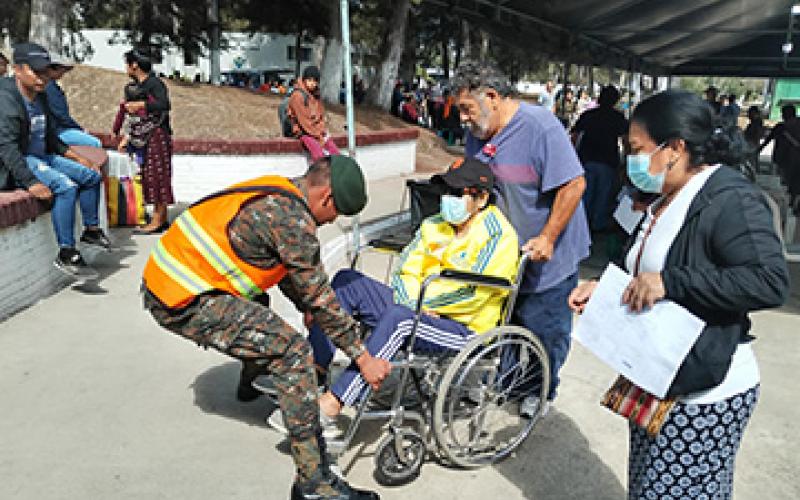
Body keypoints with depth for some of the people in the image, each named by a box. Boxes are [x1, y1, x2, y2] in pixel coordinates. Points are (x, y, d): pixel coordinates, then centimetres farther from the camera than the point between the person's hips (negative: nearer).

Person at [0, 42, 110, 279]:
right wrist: (30, 182, -34)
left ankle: (91, 230, 23)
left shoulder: (40, 96, 12)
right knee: (67, 186, -30)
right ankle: (66, 254, -27)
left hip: (42, 158, 10)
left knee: (92, 175, 11)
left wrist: (78, 158, 15)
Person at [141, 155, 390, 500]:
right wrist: (363, 358, -7)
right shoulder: (292, 219, -19)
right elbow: (319, 296, -14)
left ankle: (251, 382, 56)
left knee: (256, 304, 34)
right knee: (293, 352, -15)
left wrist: (312, 311, 22)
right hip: (185, 304, -10)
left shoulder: (277, 191, 10)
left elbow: (288, 272, 21)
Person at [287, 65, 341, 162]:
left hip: (318, 131, 7)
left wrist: (322, 131, 0)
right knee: (319, 154, -28)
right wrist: (318, 135, -14)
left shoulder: (316, 95, 9)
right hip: (304, 132, -6)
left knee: (335, 153, -14)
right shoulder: (297, 96, -12)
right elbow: (303, 120, -15)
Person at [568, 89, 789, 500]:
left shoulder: (729, 198, -17)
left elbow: (771, 281, -27)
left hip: (704, 392, -9)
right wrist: (602, 288, 6)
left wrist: (668, 282, -30)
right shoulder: (665, 201, 11)